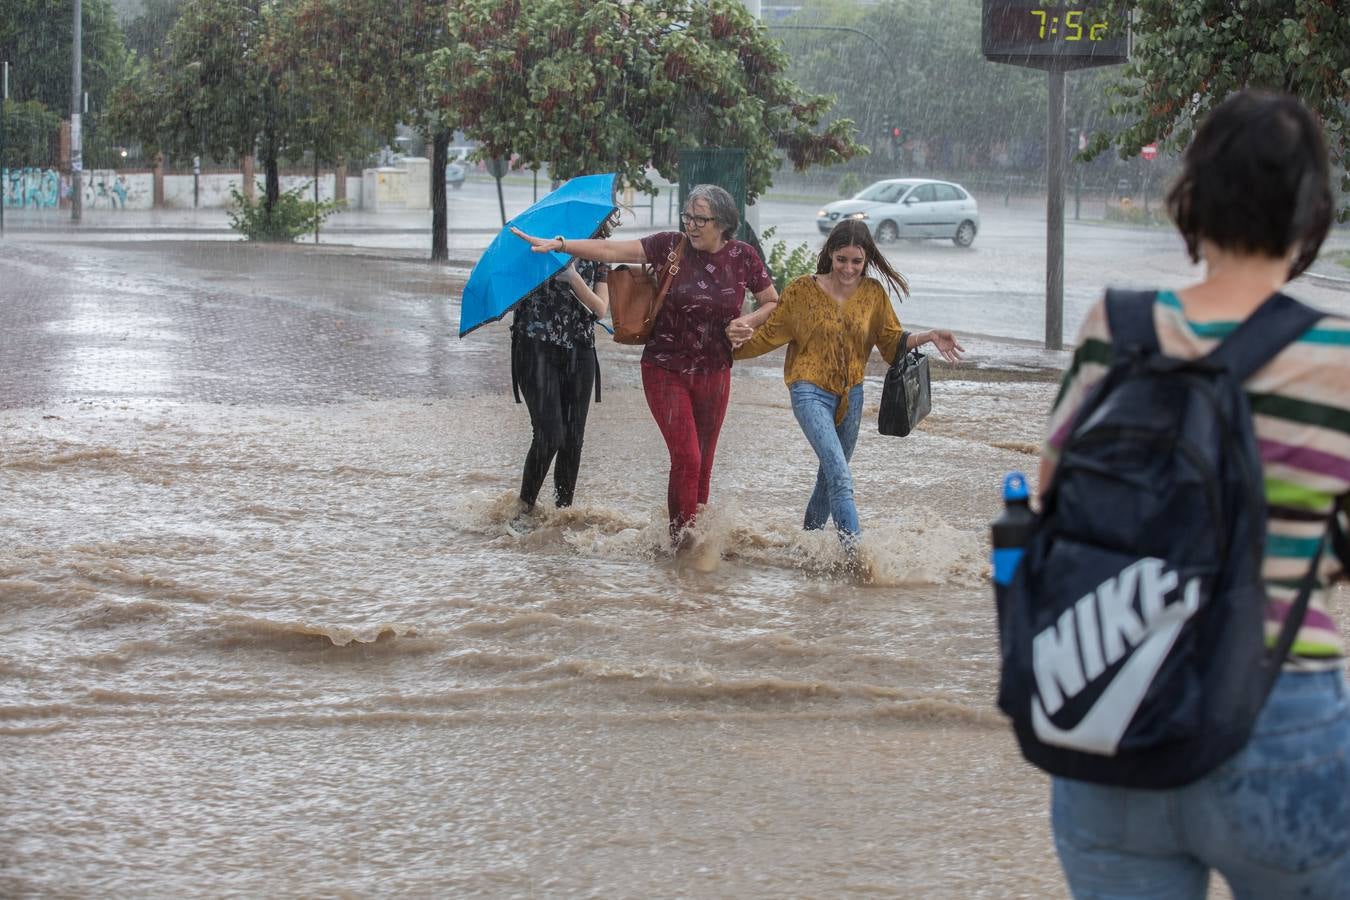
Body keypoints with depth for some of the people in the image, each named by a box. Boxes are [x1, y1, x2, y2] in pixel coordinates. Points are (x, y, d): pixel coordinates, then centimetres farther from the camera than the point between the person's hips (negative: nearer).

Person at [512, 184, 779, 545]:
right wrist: (559, 245, -23)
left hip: (714, 375, 2)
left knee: (703, 464, 9)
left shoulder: (743, 257, -3)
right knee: (686, 458, -12)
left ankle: (698, 537, 21)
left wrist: (747, 322, -11)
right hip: (666, 370, -2)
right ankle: (681, 541, -4)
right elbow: (613, 250, -14)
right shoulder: (670, 245, -8)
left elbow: (773, 304, 9)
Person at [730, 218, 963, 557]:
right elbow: (771, 334, -2)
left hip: (850, 395, 5)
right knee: (840, 476, -20)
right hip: (810, 392, -5)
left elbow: (892, 341, 6)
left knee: (831, 475, 19)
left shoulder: (873, 293, 2)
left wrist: (928, 337, -9)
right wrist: (742, 338, -21)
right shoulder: (803, 290, -7)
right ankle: (853, 551, -27)